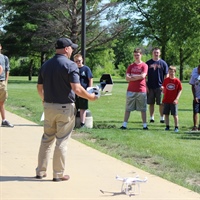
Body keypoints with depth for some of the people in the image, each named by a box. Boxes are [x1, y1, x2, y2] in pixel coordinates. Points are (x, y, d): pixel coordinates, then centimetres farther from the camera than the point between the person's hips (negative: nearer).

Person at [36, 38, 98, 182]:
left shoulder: (45, 65, 7)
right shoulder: (70, 65, -13)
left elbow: (39, 87, 12)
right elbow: (77, 89, -20)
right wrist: (91, 97, -5)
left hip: (48, 106, 6)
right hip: (65, 108, -6)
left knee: (46, 139, 16)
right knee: (62, 142, 2)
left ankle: (40, 171, 18)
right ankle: (58, 174, 8)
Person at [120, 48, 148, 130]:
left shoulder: (144, 65, 1)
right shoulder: (131, 66, 10)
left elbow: (142, 76, -13)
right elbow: (127, 78, 1)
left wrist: (132, 76, -4)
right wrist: (137, 77, -10)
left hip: (141, 90, -3)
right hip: (131, 90, 3)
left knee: (143, 109, 4)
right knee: (128, 108, 3)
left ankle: (145, 125, 9)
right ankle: (124, 124, 3)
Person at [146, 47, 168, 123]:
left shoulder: (163, 63, 4)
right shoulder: (148, 63, 6)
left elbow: (166, 76, 4)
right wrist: (146, 86, 1)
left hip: (160, 87, -1)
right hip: (150, 87, 1)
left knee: (161, 103, 1)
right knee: (151, 103, 5)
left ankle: (162, 117, 9)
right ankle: (151, 117, 13)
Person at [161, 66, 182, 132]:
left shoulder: (177, 81, -4)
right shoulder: (166, 80, 5)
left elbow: (180, 91, -2)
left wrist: (176, 99, -11)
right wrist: (162, 88, -9)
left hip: (173, 101, -3)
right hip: (166, 100, 3)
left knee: (175, 114, 0)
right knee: (166, 114, 6)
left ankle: (176, 127, 9)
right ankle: (167, 126, 16)